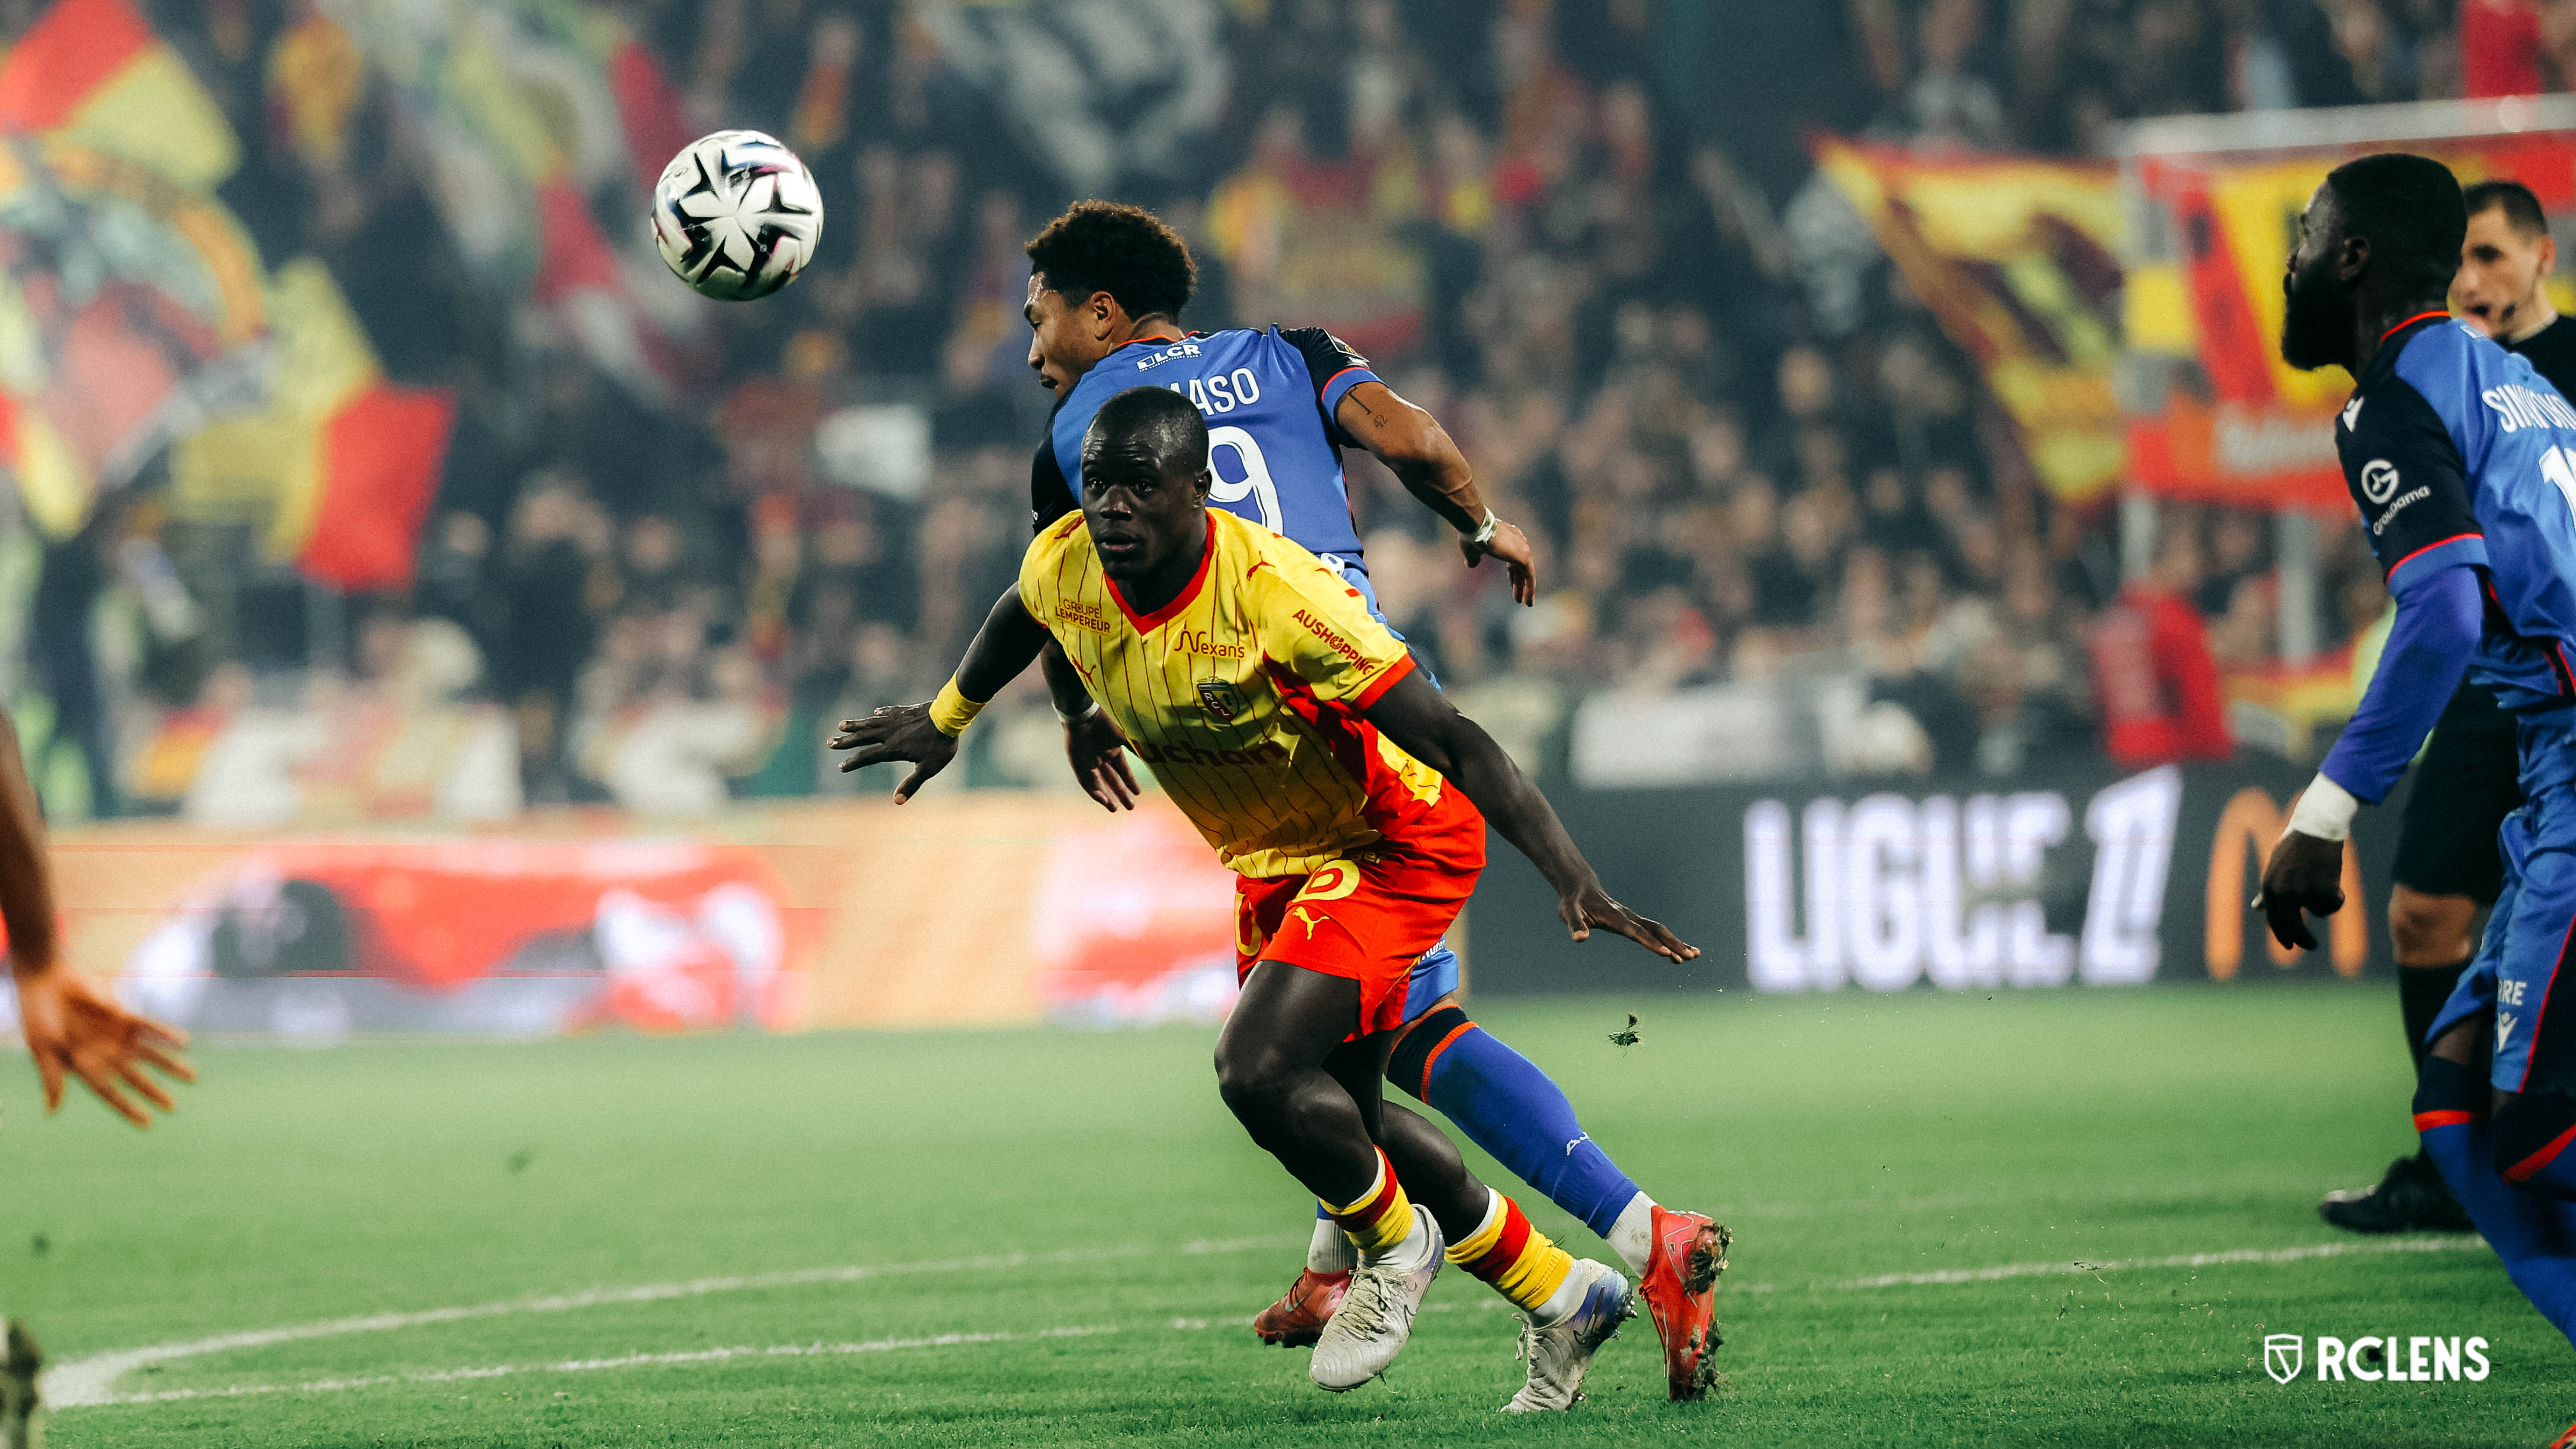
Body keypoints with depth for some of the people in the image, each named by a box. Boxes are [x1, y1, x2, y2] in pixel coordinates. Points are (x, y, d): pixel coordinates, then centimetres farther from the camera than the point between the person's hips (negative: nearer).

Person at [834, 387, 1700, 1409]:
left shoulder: (1275, 595, -33)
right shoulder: (1064, 567, -13)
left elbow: (1456, 742, -33)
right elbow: (1020, 621, 16)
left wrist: (1574, 884, -41)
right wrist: (944, 721, 32)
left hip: (1395, 845, -8)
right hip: (1275, 866, 8)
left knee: (1258, 1070, -24)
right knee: (1337, 1117, 14)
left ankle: (1397, 1244, 7)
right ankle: (1562, 1297, 32)